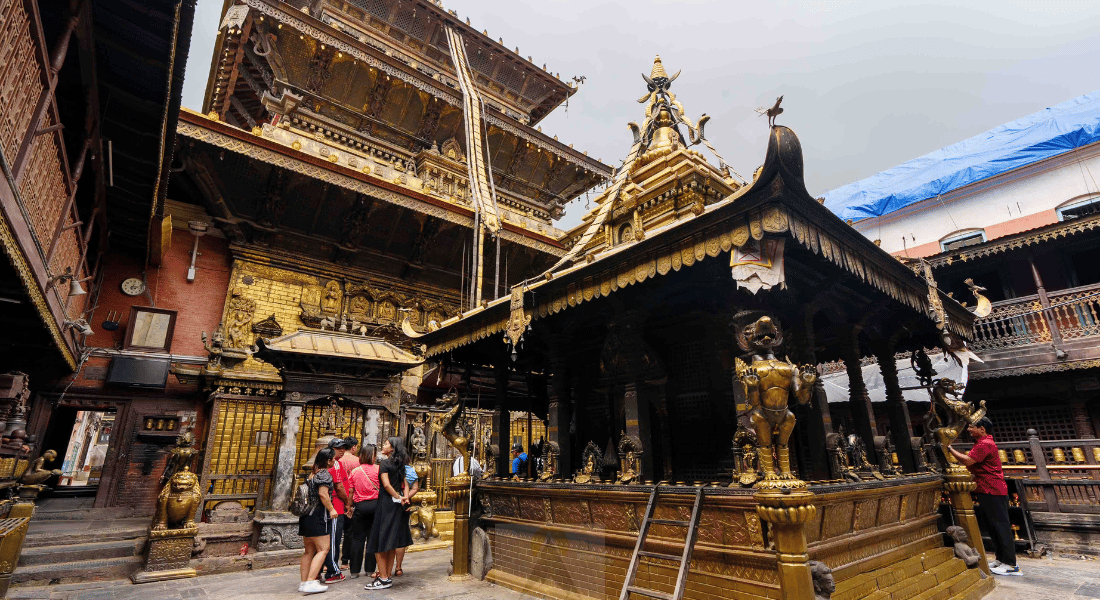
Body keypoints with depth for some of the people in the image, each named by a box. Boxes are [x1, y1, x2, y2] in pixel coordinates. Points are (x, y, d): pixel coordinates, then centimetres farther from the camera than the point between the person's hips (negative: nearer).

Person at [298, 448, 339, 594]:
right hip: (318, 516, -9)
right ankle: (310, 582, -12)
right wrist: (331, 509, -14)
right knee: (323, 549, -6)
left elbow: (308, 493, 20)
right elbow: (323, 494, -21)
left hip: (306, 515, 9)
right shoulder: (324, 474, -12)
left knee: (309, 551, 14)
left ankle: (304, 582, 17)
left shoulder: (312, 474, 15)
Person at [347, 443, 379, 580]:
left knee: (357, 539, 10)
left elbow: (351, 491, 5)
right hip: (375, 504, -1)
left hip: (360, 506, 1)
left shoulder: (355, 471, 2)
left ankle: (355, 570, 14)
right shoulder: (378, 469, -5)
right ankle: (370, 569, 14)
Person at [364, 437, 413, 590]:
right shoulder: (400, 465, 11)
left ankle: (383, 578, 1)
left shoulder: (384, 464, -11)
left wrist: (398, 497, -10)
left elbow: (386, 485, -20)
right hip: (396, 506, 8)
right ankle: (387, 576, 18)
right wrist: (405, 498, 0)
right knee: (392, 544, 12)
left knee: (379, 543, 0)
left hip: (385, 503, -8)